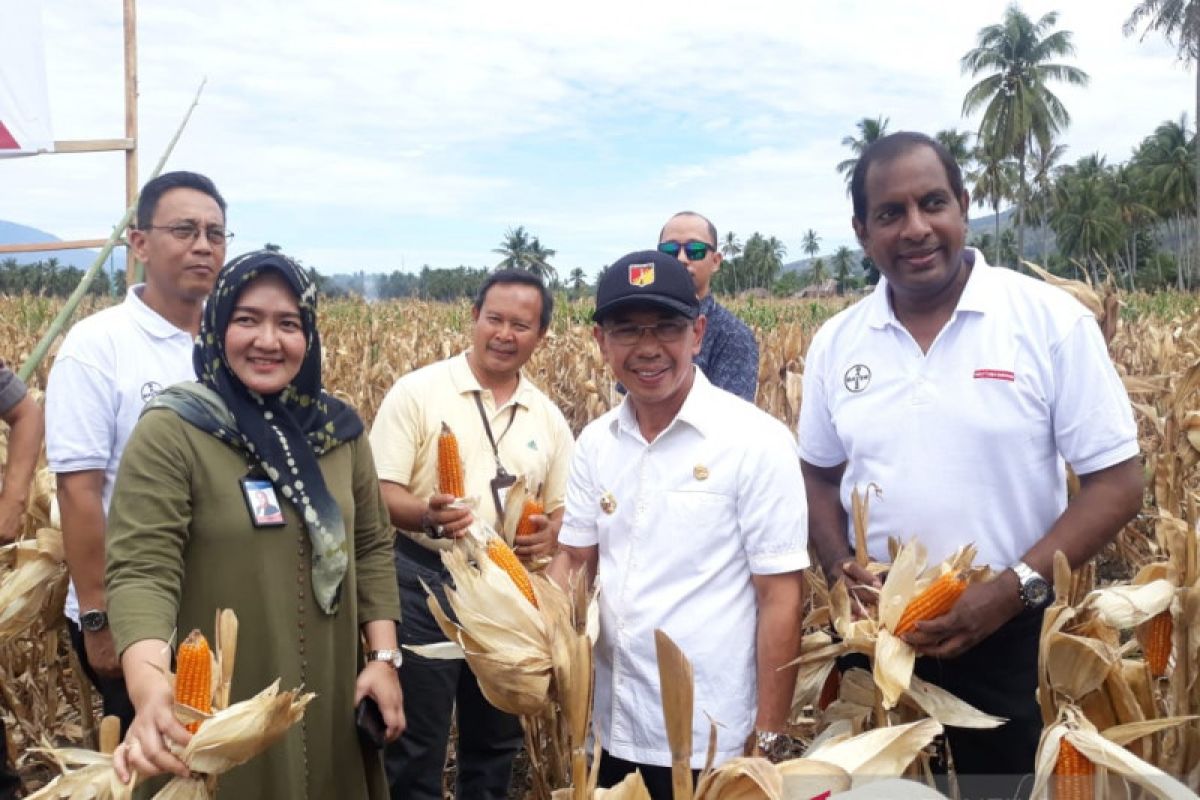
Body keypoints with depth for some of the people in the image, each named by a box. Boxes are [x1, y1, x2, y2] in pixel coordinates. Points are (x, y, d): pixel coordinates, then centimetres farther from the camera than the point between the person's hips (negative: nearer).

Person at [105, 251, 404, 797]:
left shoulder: (338, 428, 2)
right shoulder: (170, 431, -14)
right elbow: (141, 570, -21)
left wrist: (384, 656, 1)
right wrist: (151, 688, -37)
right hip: (217, 711, -4)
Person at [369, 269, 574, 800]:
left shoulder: (549, 418, 6)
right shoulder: (418, 391, -8)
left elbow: (563, 510, 13)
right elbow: (378, 493, -11)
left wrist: (549, 533, -10)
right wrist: (426, 516, -31)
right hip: (425, 584, -4)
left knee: (496, 743, 18)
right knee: (416, 745, 5)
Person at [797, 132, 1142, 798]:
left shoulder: (1053, 321, -10)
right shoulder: (835, 343, 0)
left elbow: (1117, 484, -9)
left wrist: (1014, 588, -19)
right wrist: (839, 568, -7)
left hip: (1012, 632, -3)